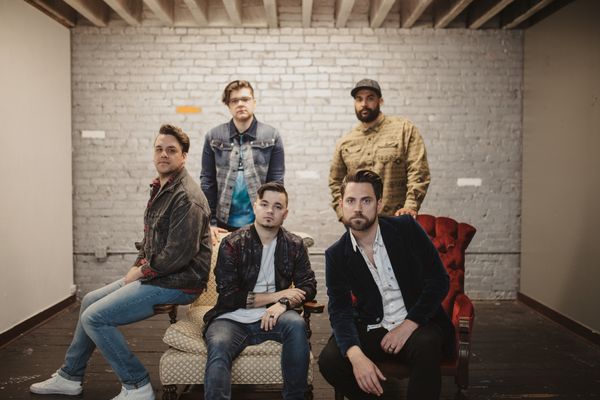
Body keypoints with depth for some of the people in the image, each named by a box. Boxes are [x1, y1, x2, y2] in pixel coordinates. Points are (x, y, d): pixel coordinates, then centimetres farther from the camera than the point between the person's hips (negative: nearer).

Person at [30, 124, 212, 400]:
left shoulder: (186, 197, -21)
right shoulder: (159, 189, 11)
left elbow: (177, 255, -26)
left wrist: (141, 272, -12)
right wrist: (137, 266, 5)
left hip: (177, 283, -10)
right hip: (154, 274, 10)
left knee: (93, 317, -13)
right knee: (90, 301, 17)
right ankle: (70, 377, 33)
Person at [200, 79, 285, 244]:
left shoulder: (271, 136, 1)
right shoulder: (214, 137, 4)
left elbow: (276, 182, 0)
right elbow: (207, 182, 3)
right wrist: (210, 222, -2)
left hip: (260, 224, -1)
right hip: (224, 224, 1)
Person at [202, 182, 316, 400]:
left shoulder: (294, 245, 7)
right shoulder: (232, 244, -3)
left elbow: (308, 286, 4)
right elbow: (228, 296, -8)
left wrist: (283, 304, -18)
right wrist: (276, 295, -11)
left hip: (271, 317, 2)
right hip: (233, 319, -2)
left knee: (297, 324, -30)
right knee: (218, 346, -34)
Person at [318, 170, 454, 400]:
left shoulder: (406, 228, -6)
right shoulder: (336, 255, -2)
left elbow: (439, 280, -6)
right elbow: (340, 311, -8)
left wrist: (407, 326, -16)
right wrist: (356, 356, -27)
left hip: (417, 324, -2)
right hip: (370, 329, 2)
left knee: (426, 347, -35)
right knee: (329, 361, -22)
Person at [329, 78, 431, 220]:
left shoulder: (404, 129, 1)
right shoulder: (344, 143, 11)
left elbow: (418, 171, -5)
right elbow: (336, 183, 19)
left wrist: (410, 206, -16)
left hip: (397, 220, -2)